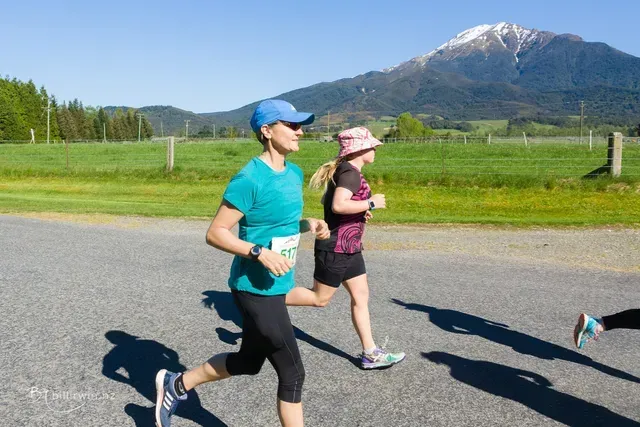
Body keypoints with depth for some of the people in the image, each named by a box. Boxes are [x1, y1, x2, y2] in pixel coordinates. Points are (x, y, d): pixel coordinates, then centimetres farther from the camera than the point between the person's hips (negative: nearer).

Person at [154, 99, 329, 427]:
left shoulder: (294, 174, 6)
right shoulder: (249, 180, -20)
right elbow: (215, 233, -18)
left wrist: (309, 224, 0)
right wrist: (260, 253, -27)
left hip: (276, 287, 9)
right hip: (256, 290, -9)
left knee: (248, 361, 24)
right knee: (292, 373, 1)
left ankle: (175, 385, 42)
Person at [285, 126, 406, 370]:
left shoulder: (344, 171, 13)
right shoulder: (351, 173, -18)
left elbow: (328, 201, 22)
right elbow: (338, 205, -32)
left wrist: (361, 211, 13)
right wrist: (370, 203, -19)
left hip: (349, 248, 10)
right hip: (336, 248, -10)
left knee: (360, 297, 9)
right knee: (320, 298, 3)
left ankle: (370, 353, 15)